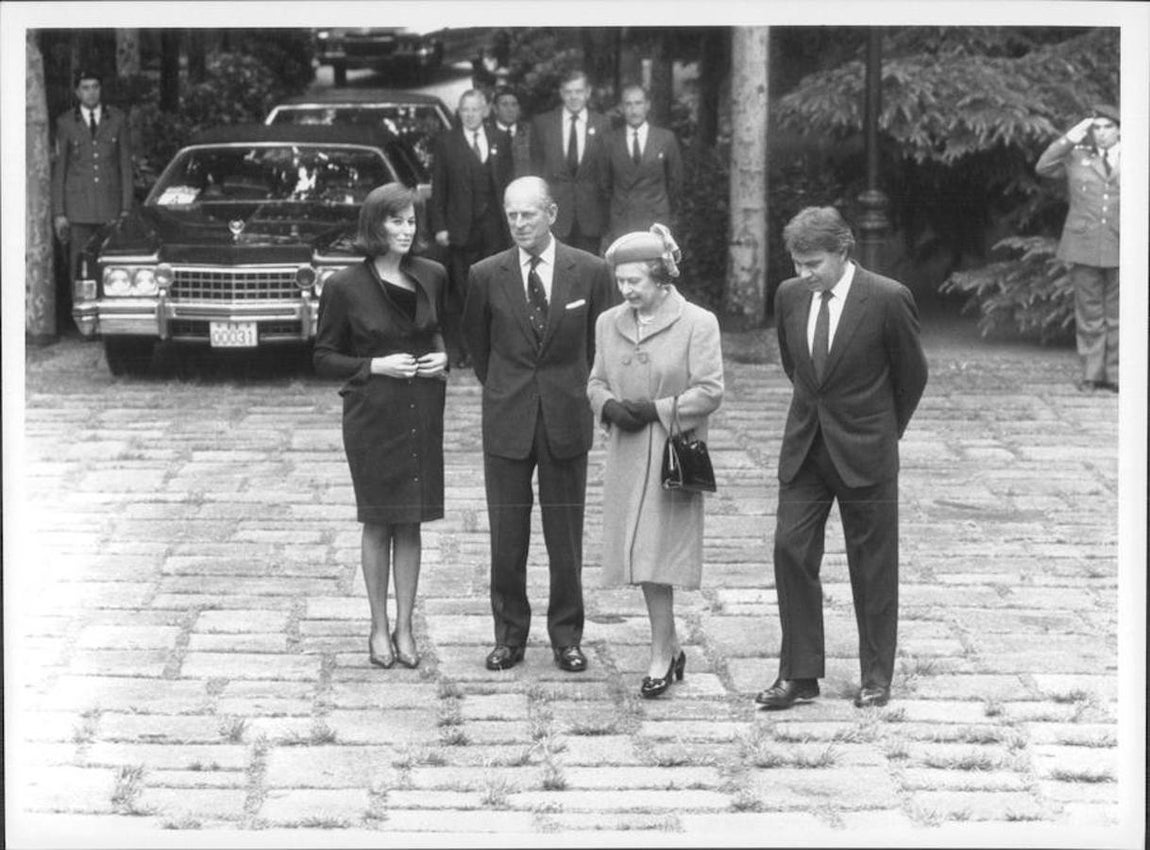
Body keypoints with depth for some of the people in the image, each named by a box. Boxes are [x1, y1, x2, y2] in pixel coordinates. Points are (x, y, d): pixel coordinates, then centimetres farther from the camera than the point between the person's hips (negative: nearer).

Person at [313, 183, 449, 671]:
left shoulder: (432, 278, 5)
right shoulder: (345, 287, -6)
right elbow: (324, 359, 0)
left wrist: (444, 359, -1)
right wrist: (375, 366, -14)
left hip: (421, 415, 3)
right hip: (371, 416, -3)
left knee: (411, 522, 6)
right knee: (378, 522, 3)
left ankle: (405, 629, 14)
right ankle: (379, 628, 14)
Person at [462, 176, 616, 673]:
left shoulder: (589, 272, -2)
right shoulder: (486, 276, -1)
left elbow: (602, 341, 10)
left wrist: (578, 391, 11)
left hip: (566, 421, 0)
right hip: (506, 422, 1)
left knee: (566, 537, 5)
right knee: (506, 537, 4)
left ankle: (566, 636, 16)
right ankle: (509, 635, 15)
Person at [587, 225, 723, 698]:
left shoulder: (697, 324, -7)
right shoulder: (608, 324, 9)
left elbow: (710, 392, -8)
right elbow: (596, 382, 16)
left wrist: (657, 409, -15)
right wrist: (610, 405, -6)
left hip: (672, 453, -5)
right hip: (626, 458, 5)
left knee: (658, 556, -10)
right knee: (640, 554, 8)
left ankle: (661, 656, -2)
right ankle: (670, 645, 23)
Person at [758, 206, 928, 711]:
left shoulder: (888, 299, -13)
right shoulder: (790, 296, 1)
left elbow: (911, 374, 0)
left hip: (864, 455, -4)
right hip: (804, 449, 4)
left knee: (872, 566, 4)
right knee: (791, 550, -3)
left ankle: (877, 676, 15)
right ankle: (798, 674, 4)